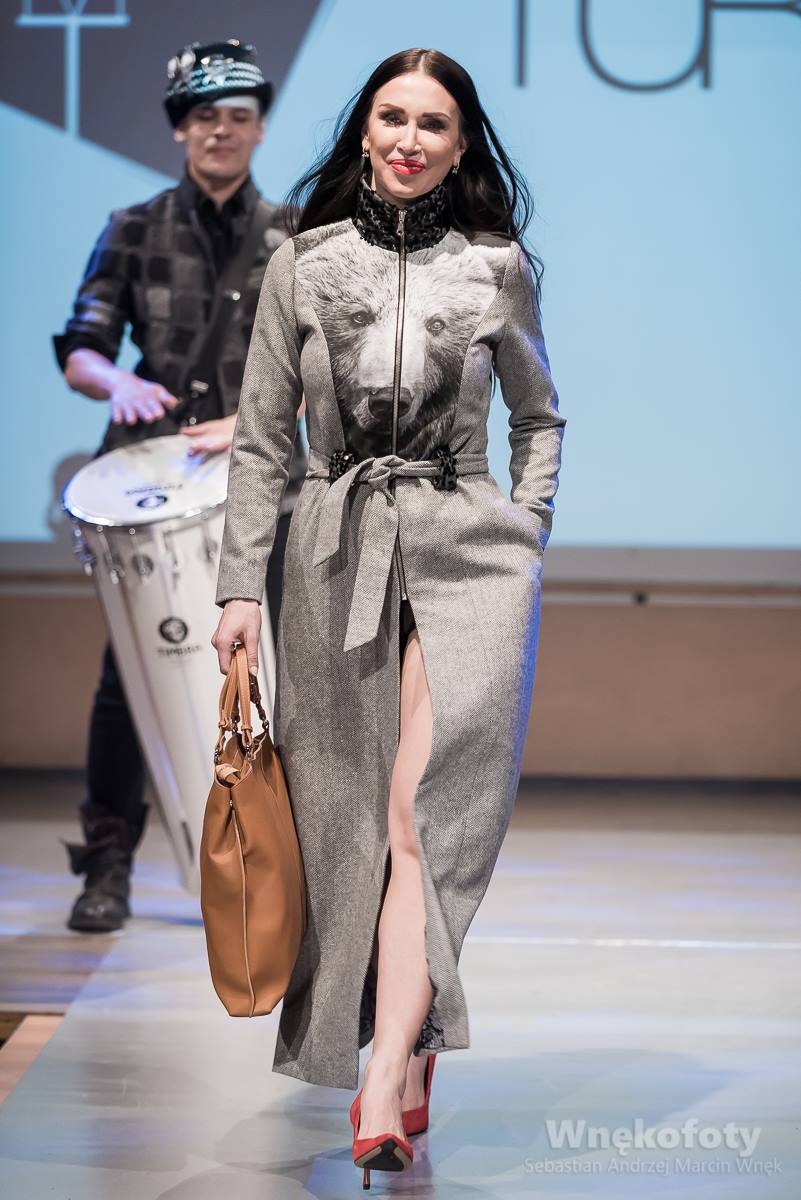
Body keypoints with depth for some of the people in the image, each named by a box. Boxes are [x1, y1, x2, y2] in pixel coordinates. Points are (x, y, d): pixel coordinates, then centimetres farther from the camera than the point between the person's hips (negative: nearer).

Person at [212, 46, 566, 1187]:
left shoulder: (498, 267, 5)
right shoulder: (303, 262, 6)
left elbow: (540, 415, 17)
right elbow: (261, 436, 7)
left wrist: (527, 536, 4)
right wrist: (241, 584, 1)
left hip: (468, 549, -2)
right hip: (339, 555, 2)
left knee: (424, 807, -15)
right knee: (352, 812, 3)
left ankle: (385, 1080, -21)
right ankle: (413, 1060, 14)